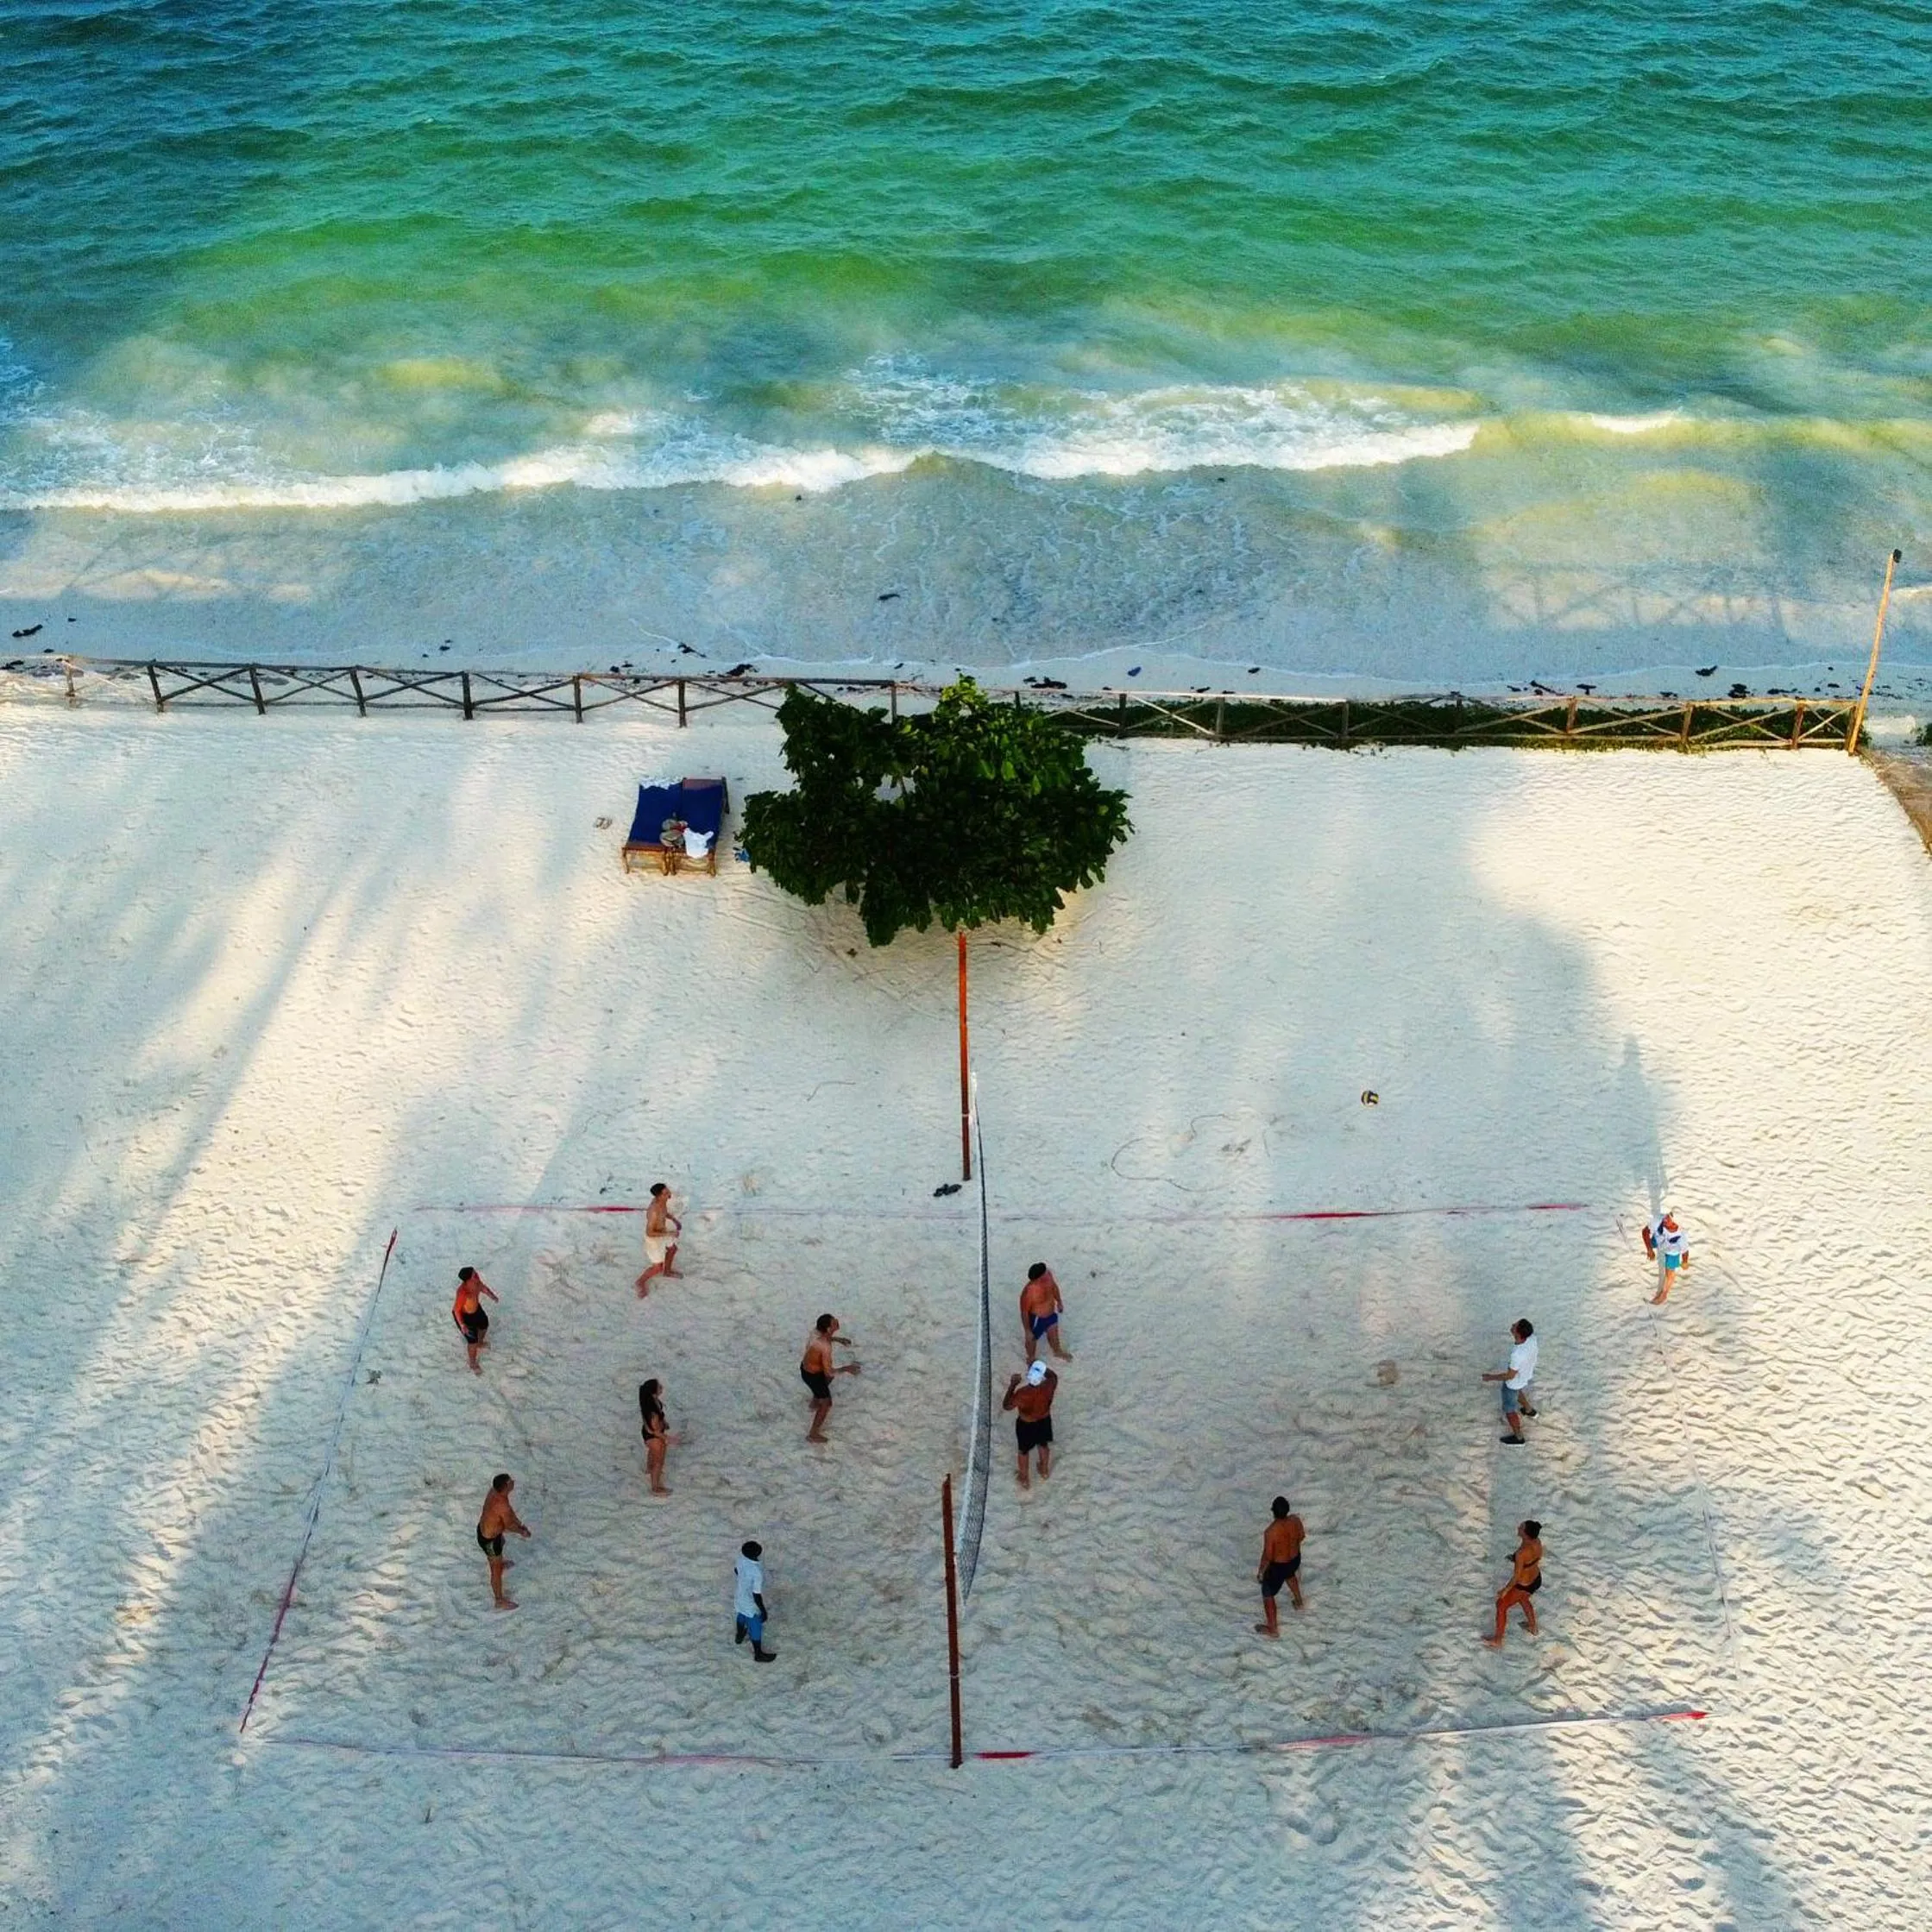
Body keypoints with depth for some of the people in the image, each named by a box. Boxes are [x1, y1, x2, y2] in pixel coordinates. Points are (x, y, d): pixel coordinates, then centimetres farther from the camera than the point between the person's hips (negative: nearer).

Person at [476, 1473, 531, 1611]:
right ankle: (500, 1601, 30)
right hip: (489, 1540, -9)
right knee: (496, 1571, 12)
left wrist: (519, 1524, 3)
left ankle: (500, 1564, 70)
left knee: (501, 1543, 39)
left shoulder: (495, 1490, -14)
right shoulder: (502, 1505, -40)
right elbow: (509, 1525, -22)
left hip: (482, 1529, 9)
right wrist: (522, 1531, -3)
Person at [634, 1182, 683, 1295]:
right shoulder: (654, 1212, -43)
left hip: (662, 1231, 8)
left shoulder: (662, 1200, -18)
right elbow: (649, 1233, -33)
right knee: (658, 1267, 6)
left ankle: (667, 1272, 58)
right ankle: (641, 1282, 34)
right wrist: (669, 1234, -28)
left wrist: (674, 1219, -5)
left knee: (672, 1249, 31)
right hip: (653, 1238, -8)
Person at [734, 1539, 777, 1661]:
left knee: (742, 1617, 36)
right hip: (752, 1605, -6)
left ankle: (739, 1636, 64)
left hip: (741, 1598, 6)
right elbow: (756, 1595, -30)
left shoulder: (741, 1557, -22)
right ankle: (758, 1654, 45)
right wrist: (763, 1611, -14)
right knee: (756, 1628, 21)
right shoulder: (757, 1572, -43)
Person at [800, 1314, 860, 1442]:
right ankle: (813, 1434, 23)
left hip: (805, 1367, 8)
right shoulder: (826, 1347, -38)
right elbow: (828, 1371, -31)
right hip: (813, 1376, -8)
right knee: (826, 1404, 10)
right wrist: (846, 1369, -21)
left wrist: (837, 1339, 6)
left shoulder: (816, 1330, -15)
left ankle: (814, 1404, 61)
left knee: (827, 1379, 38)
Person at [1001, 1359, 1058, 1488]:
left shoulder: (1022, 1393, -38)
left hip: (1026, 1425, -3)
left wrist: (1012, 1386, -15)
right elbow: (1054, 1376, -5)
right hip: (1044, 1421, 3)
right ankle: (1044, 1471, 56)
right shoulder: (1049, 1386, -31)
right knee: (1043, 1445, 32)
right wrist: (1043, 1368, -8)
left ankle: (1024, 1479, 46)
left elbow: (1006, 1406, -20)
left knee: (1024, 1451, 25)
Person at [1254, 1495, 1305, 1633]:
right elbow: (1301, 1536, -1)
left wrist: (1260, 1572, -8)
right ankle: (1299, 1602, 64)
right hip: (1295, 1559, 5)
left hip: (1278, 1566, -5)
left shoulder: (1271, 1532, -38)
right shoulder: (1295, 1520, -22)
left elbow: (1267, 1556, -26)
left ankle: (1272, 1629, 34)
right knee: (1290, 1575, 40)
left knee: (1267, 1594, 19)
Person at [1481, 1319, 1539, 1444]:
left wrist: (1491, 1377, -16)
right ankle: (1529, 1410, 65)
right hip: (1527, 1376, 7)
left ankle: (1518, 1437, 40)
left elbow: (1510, 1376, -29)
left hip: (1514, 1383, -7)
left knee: (1509, 1410, 20)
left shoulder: (1518, 1355, -47)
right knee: (1517, 1392, 40)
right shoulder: (1532, 1337, -29)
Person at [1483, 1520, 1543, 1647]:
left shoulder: (1522, 1553, -40)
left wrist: (1505, 1590, -11)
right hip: (1537, 1579, 7)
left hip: (1523, 1586, -7)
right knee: (1523, 1600, 38)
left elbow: (1516, 1576, -28)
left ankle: (1497, 1641, 34)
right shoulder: (1537, 1541, -18)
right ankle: (1533, 1628, 61)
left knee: (1501, 1605, 18)